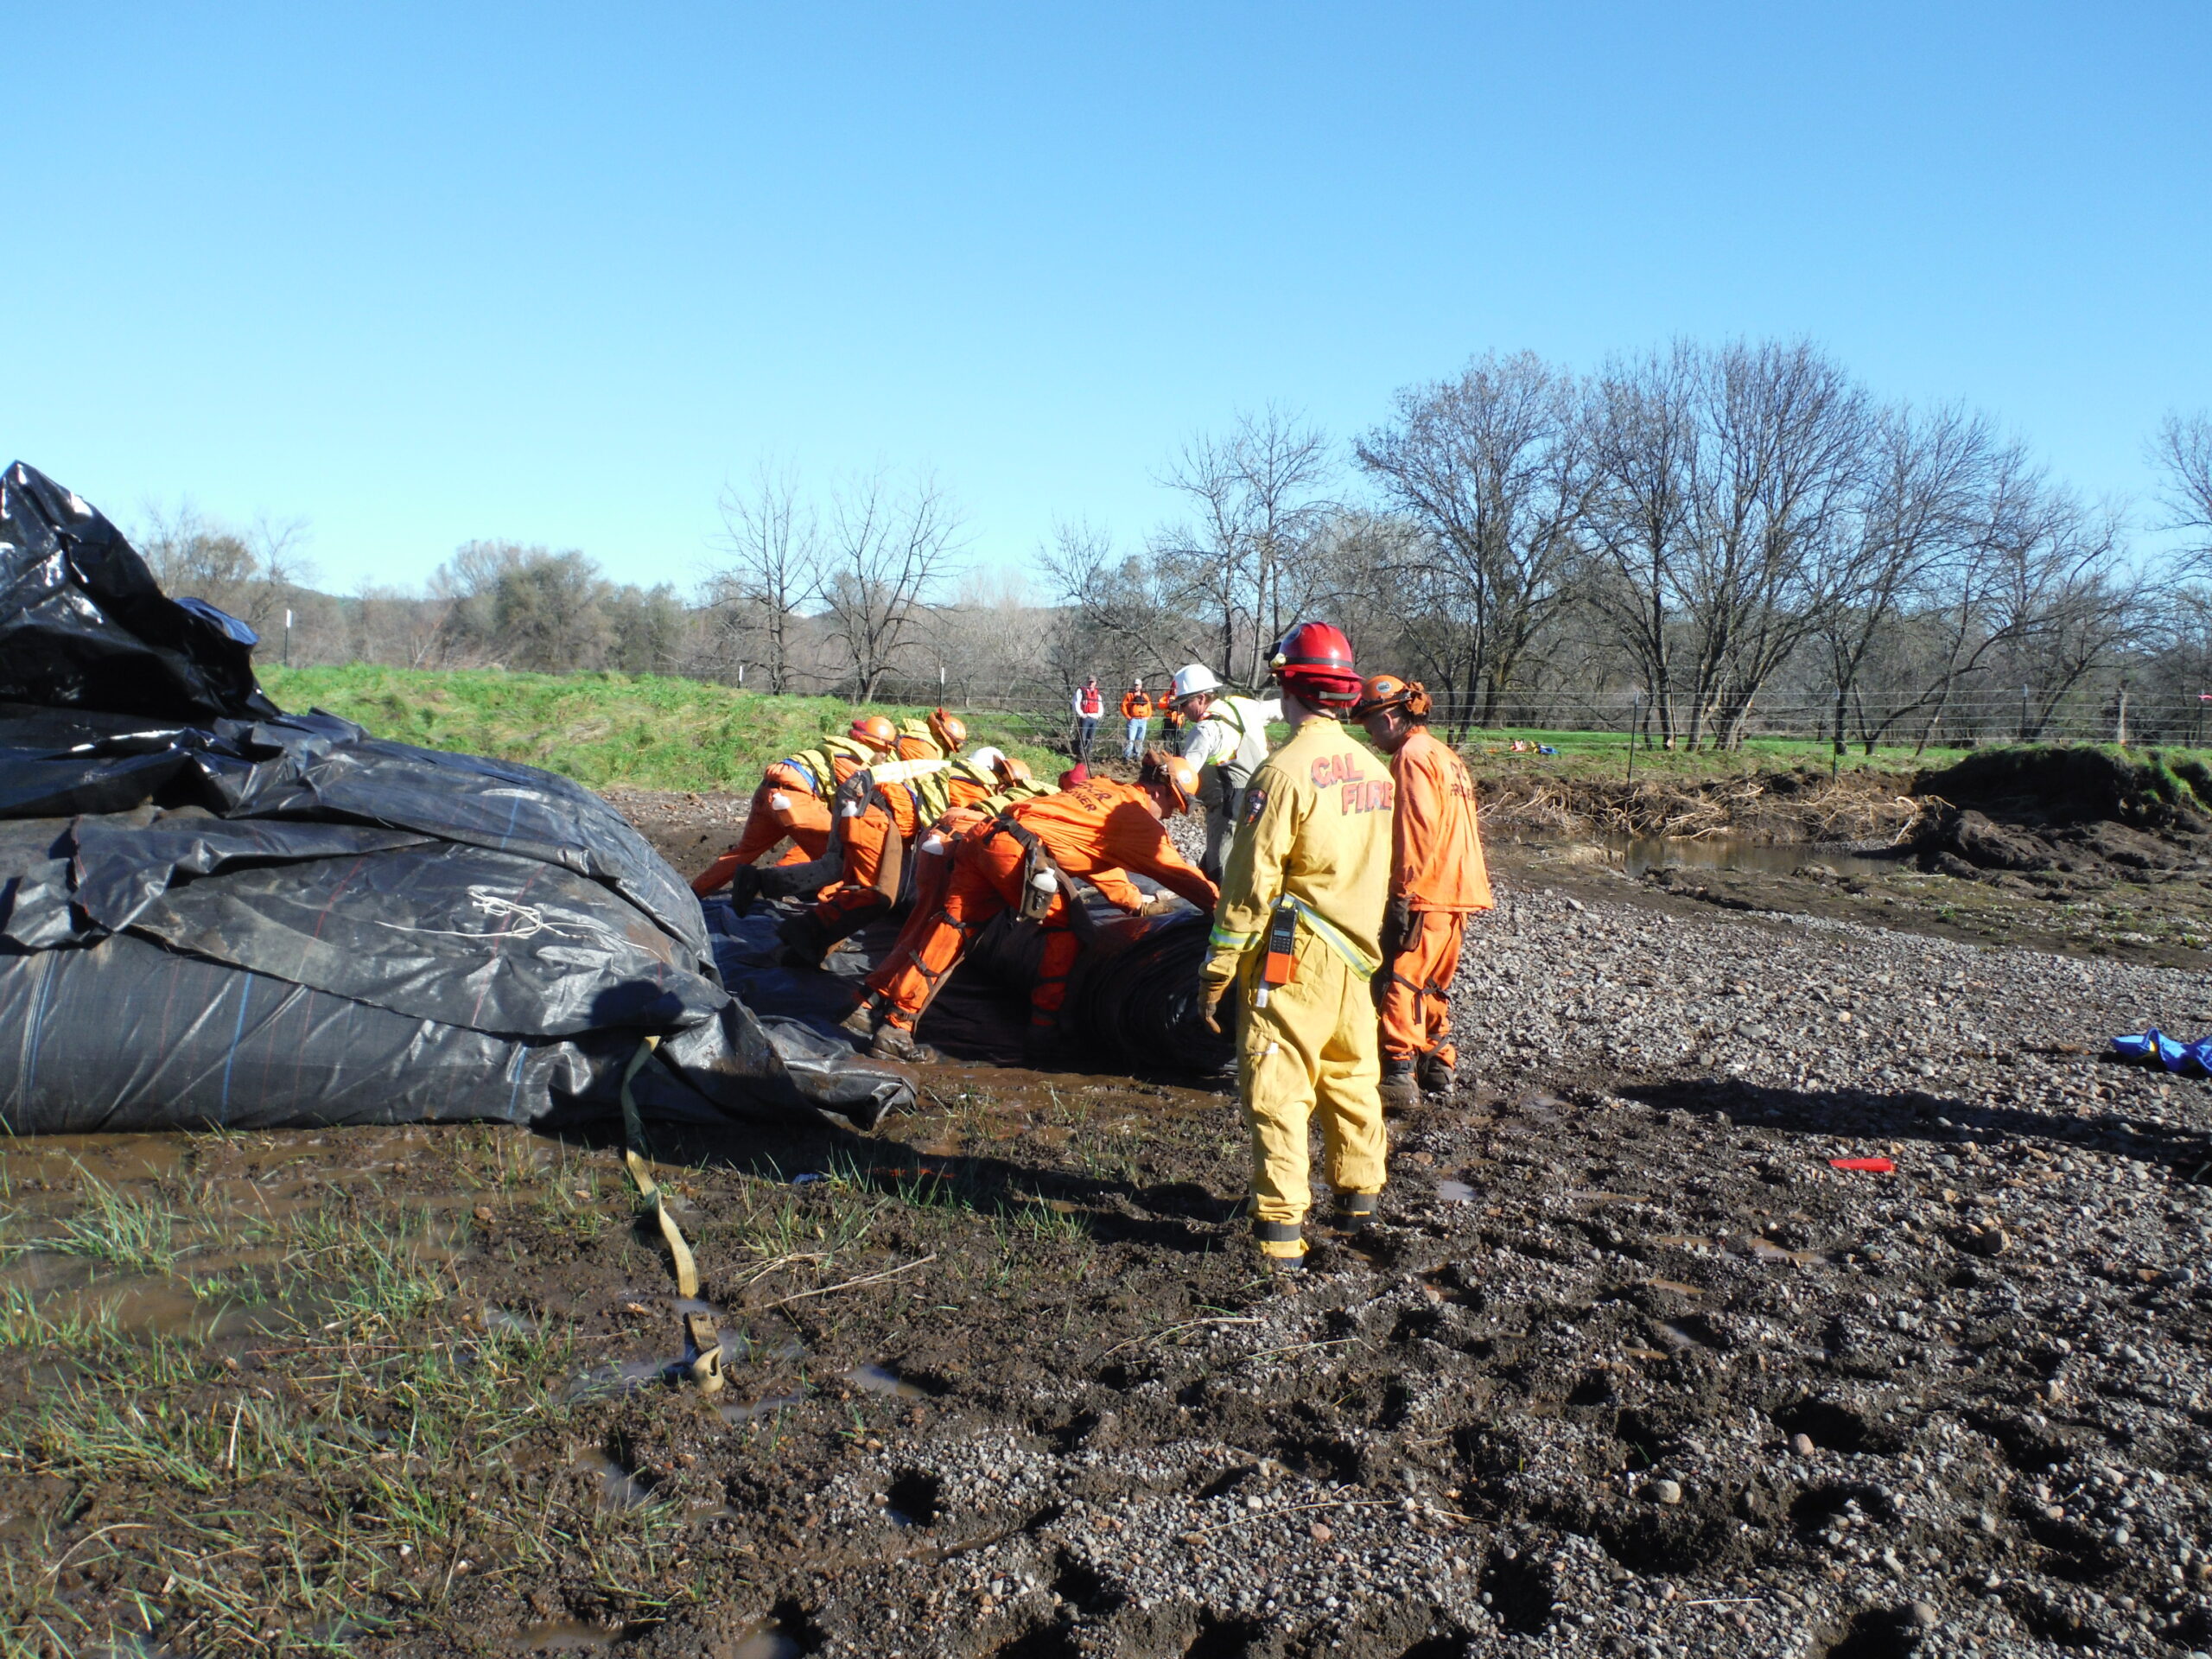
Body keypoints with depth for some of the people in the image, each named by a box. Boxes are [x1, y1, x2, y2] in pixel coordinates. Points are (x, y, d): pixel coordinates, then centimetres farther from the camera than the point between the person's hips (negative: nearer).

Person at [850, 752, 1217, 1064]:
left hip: (981, 838, 8)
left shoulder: (1101, 788, 28)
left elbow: (1098, 855, 36)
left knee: (952, 928, 10)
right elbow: (1176, 871, 7)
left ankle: (885, 1015, 9)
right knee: (1063, 930, 10)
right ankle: (1045, 1029, 10)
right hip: (1020, 853, -8)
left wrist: (1138, 903, 38)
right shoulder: (1138, 818, 5)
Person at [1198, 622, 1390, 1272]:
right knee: (1350, 1077, 19)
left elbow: (1250, 885, -17)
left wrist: (1217, 973, -11)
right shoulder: (1374, 770, 8)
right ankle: (1358, 1194, 34)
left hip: (1292, 957, -7)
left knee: (1277, 1091, -2)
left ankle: (1281, 1228, -1)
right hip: (1354, 955, 8)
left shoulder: (1285, 770, -16)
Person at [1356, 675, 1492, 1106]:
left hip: (1426, 894, -10)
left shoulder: (1412, 756, -10)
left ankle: (1399, 1074, -8)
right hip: (1457, 892, 10)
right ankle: (1439, 1067, 23)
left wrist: (1402, 892, -19)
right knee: (1431, 983, 17)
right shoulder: (1445, 756, 20)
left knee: (1398, 980, -6)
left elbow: (1419, 829, -20)